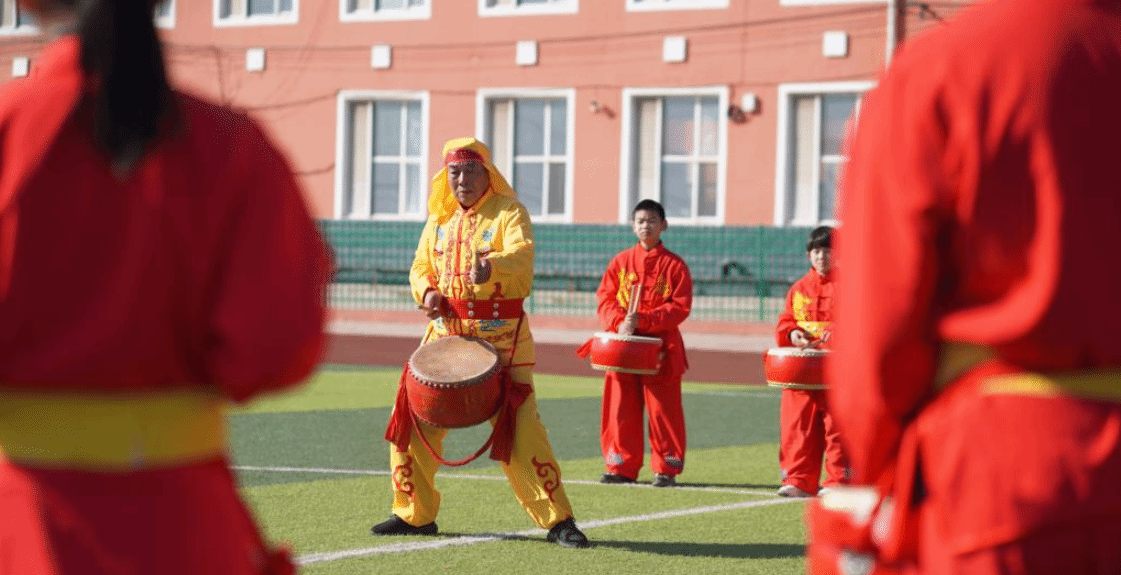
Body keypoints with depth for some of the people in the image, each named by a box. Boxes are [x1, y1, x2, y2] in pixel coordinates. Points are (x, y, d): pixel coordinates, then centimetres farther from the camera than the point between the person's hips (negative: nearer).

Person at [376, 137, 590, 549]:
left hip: (500, 337, -6)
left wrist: (491, 268, -46)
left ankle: (558, 521, -5)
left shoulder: (509, 213, -4)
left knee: (521, 430, -13)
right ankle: (414, 514, 19)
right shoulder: (440, 218, 14)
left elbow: (521, 257, -23)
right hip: (445, 332, 6)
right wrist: (427, 291, -4)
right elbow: (421, 265, 20)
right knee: (413, 419, 3)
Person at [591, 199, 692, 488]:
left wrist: (643, 320, -16)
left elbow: (680, 307, -5)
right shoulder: (621, 261, 10)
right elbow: (605, 298, 8)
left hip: (661, 348, -3)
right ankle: (622, 467, 12)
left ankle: (667, 469, 7)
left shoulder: (674, 265, 1)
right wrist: (619, 323, -12)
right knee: (621, 409, 3)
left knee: (663, 410, -2)